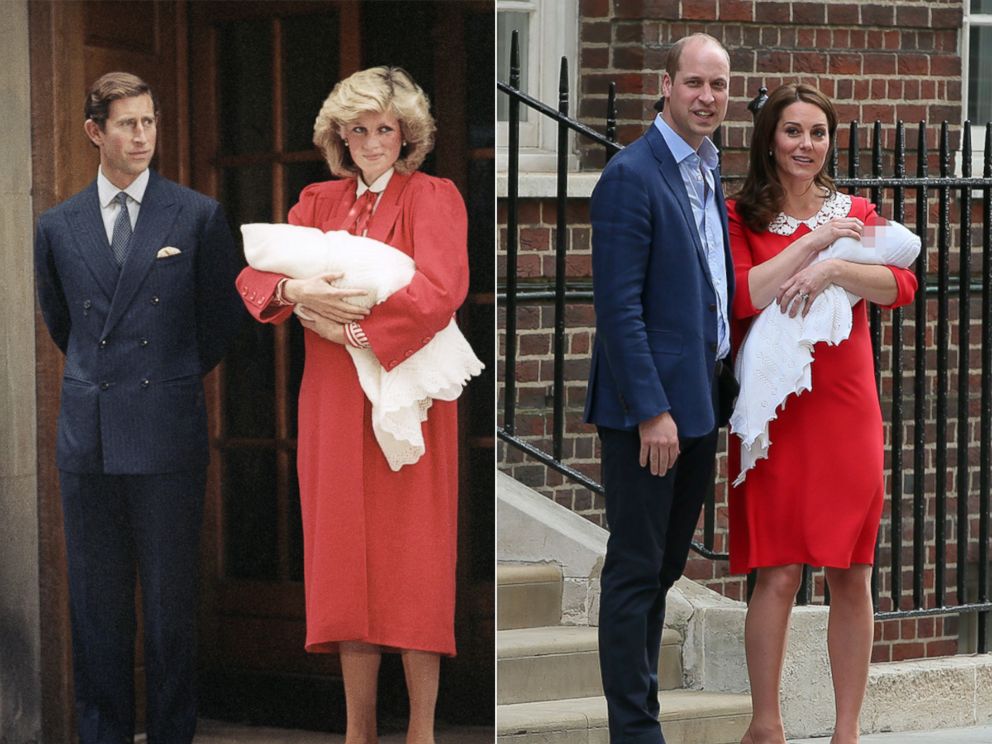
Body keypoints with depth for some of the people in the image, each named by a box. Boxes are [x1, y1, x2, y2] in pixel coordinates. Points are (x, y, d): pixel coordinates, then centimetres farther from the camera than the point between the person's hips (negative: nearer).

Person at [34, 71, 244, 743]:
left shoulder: (199, 217, 1)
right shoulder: (58, 227, 9)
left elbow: (224, 317, 10)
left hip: (167, 434, -2)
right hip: (88, 435, 3)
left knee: (171, 600, 1)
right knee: (97, 601, 6)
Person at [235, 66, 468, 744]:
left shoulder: (433, 198, 1)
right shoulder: (318, 202, 15)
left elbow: (441, 290, -13)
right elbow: (254, 274, 5)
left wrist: (348, 322, -15)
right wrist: (295, 291, -17)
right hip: (335, 403, 4)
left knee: (412, 559, -4)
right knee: (346, 557, 3)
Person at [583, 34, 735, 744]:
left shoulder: (711, 172, 13)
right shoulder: (631, 176, -13)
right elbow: (618, 305, -18)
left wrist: (724, 383, 13)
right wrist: (651, 410, -20)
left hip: (701, 402, 8)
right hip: (649, 405, -8)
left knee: (663, 569, 14)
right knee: (636, 570, -1)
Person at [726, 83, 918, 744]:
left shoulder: (856, 213, 12)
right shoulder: (741, 218, 5)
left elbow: (902, 285, -4)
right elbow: (741, 297, -12)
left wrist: (833, 269, -18)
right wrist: (813, 241, -11)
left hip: (848, 410, 3)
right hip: (775, 410, -2)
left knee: (852, 577, 3)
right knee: (778, 575, -5)